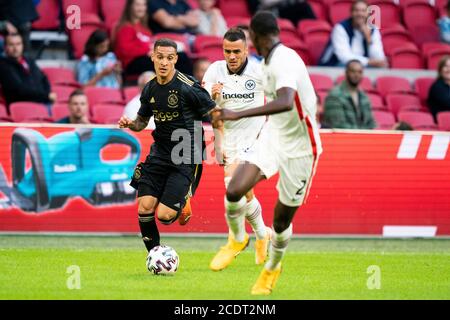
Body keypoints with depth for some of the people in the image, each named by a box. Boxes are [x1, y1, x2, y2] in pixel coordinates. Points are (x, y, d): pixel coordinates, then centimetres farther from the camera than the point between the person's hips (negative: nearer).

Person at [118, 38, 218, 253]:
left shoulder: (188, 87, -14)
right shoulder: (150, 90, 5)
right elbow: (142, 121, 20)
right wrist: (130, 124, -1)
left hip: (186, 157, -5)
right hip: (160, 153, 5)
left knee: (165, 215, -12)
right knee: (144, 207, -8)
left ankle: (184, 204, 24)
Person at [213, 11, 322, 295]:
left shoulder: (285, 61, -25)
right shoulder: (270, 61, 3)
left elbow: (285, 103, -44)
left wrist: (238, 115, -45)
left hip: (299, 149, -7)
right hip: (272, 138, 7)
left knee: (281, 222, 6)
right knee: (234, 192, -15)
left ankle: (272, 269, 34)